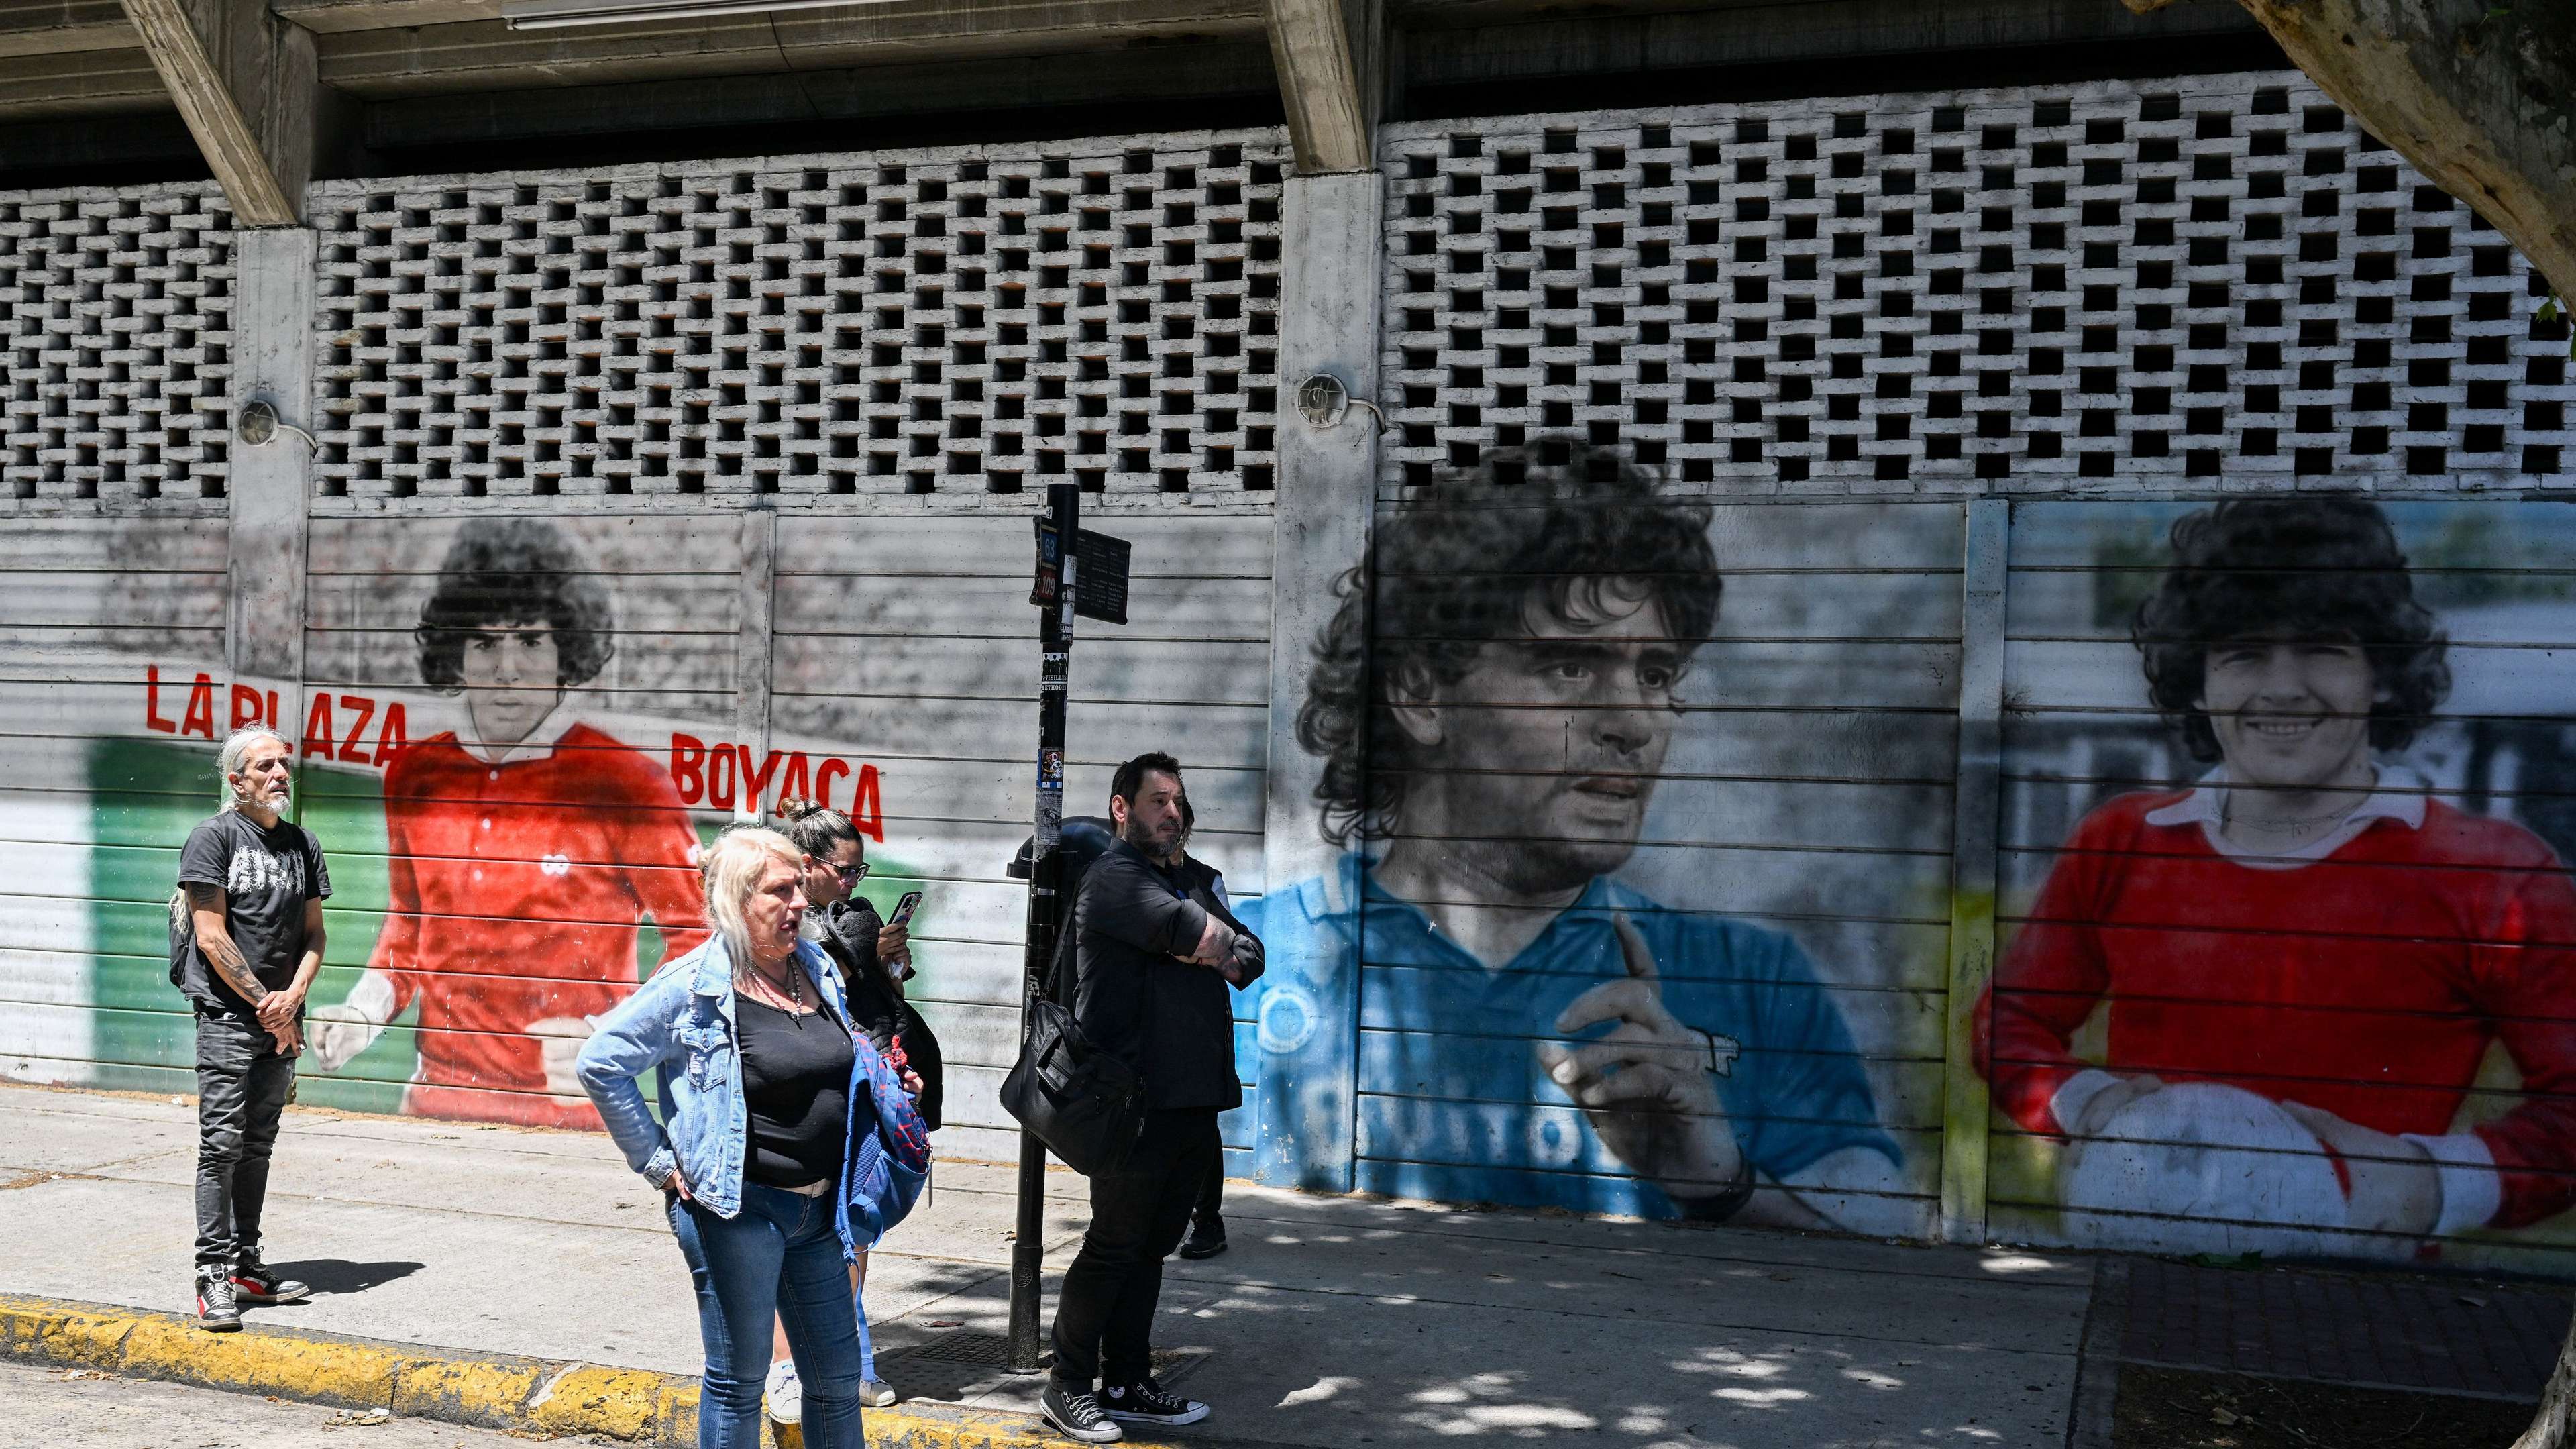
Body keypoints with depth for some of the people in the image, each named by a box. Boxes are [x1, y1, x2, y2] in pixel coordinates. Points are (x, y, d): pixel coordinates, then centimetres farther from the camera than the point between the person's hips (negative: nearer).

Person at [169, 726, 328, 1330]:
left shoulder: (303, 843, 12)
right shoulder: (213, 837, -5)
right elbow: (211, 936, -10)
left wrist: (292, 997, -5)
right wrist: (265, 1004, -10)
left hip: (280, 1020, 6)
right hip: (228, 1015, -6)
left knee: (258, 1146, 10)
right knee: (222, 1144, -7)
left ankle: (246, 1263, 17)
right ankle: (213, 1275, -5)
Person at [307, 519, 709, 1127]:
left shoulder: (625, 785, -14)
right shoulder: (414, 775, 4)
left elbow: (700, 938, -10)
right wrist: (365, 1011, 5)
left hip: (573, 1120, -5)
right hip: (434, 1106, 5)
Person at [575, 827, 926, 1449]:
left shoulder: (820, 969, 7)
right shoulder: (696, 986, -12)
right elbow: (600, 1064, -11)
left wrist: (889, 1087, 4)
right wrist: (659, 1161, -9)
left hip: (819, 1209, 6)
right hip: (738, 1211, -6)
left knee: (838, 1380, 13)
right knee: (738, 1382, 6)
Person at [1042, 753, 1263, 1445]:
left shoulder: (1179, 883, 23)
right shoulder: (1115, 876, -7)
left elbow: (1247, 953, 18)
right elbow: (1210, 939, -19)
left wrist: (1215, 956, -2)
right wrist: (1214, 946, 3)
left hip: (1192, 1101, 9)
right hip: (1139, 1100, -9)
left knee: (1151, 1246, 13)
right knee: (1115, 1246, -3)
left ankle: (1127, 1383, 20)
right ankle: (1069, 1386, 7)